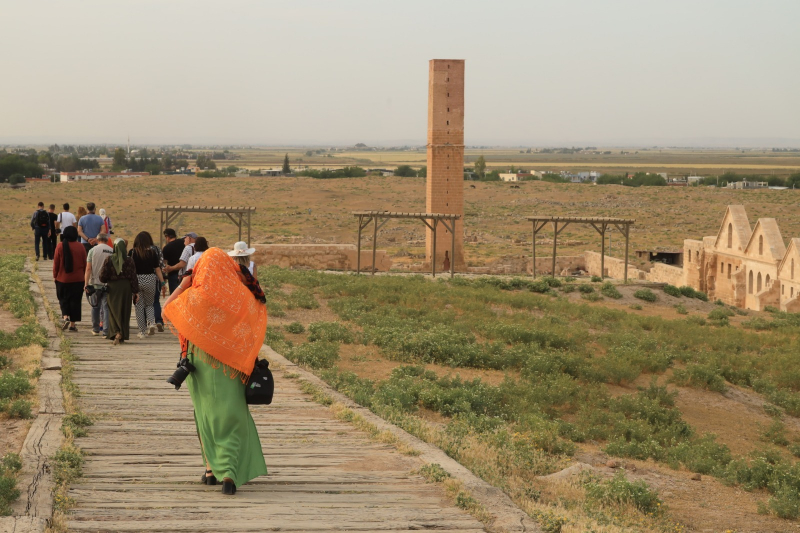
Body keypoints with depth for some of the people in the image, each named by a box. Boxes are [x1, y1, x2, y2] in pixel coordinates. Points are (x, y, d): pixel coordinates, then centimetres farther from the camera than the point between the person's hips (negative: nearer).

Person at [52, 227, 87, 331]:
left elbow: (56, 263, -3)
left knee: (63, 299, 15)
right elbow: (85, 264, 3)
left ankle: (66, 317, -7)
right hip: (78, 279, 1)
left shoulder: (60, 246, -8)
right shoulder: (80, 247, -4)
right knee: (75, 301, 7)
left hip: (62, 279, -1)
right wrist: (83, 275, 16)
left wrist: (55, 276, 9)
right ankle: (72, 324, 8)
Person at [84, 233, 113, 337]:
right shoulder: (112, 251, 0)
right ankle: (106, 331, -7)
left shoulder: (93, 250, -2)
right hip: (108, 284, 0)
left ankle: (95, 329, 23)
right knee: (106, 307, 0)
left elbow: (88, 269, -6)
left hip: (95, 283, 0)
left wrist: (86, 284, -4)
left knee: (95, 306, 14)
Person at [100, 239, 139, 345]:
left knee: (114, 312, 6)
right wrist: (135, 291, 1)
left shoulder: (109, 260, -8)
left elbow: (103, 277, -6)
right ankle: (123, 336, 15)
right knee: (124, 311, 11)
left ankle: (116, 332, -15)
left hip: (113, 288, -1)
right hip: (126, 288, 1)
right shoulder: (129, 261, -6)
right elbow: (133, 277, -5)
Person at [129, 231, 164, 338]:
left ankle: (141, 331, 8)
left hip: (136, 280, -1)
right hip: (150, 280, 1)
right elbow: (157, 269, -2)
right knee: (149, 304, 18)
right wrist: (163, 282, 3)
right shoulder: (152, 252, -3)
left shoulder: (132, 253, -5)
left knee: (139, 305, 8)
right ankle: (151, 322, -7)